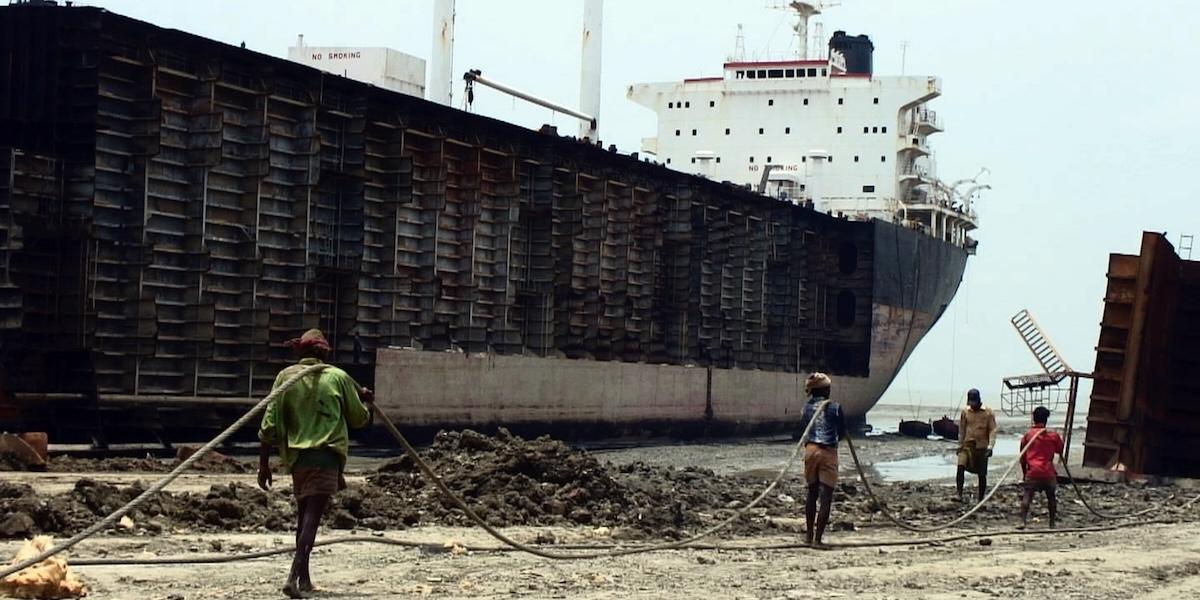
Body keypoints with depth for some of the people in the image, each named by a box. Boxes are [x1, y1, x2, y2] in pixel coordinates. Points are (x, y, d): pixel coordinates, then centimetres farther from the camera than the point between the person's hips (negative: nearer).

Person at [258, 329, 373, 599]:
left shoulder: (286, 376, 5)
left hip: (296, 455, 3)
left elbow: (270, 424, 0)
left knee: (303, 515, 19)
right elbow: (359, 419, 13)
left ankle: (304, 578, 23)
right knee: (312, 518, -9)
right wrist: (366, 402, 34)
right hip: (327, 455, -3)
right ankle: (294, 577, -24)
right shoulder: (338, 377, 3)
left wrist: (264, 462, 5)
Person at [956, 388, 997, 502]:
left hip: (982, 447, -1)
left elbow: (992, 430, -5)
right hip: (967, 445, 1)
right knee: (960, 467, -22)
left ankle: (981, 500, 15)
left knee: (982, 474, 4)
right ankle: (959, 494, -23)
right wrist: (960, 445, 13)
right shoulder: (965, 412, 4)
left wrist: (990, 446, -16)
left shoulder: (988, 412, -3)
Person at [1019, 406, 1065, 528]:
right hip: (1048, 472, 1)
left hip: (1032, 471, -1)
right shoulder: (1053, 435, 2)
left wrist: (1024, 472, 18)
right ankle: (1053, 521, 21)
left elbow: (1022, 457, 7)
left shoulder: (1027, 435, 1)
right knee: (1051, 496, 17)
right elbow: (1061, 451, 18)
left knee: (1027, 496, -3)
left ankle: (1023, 520, -17)